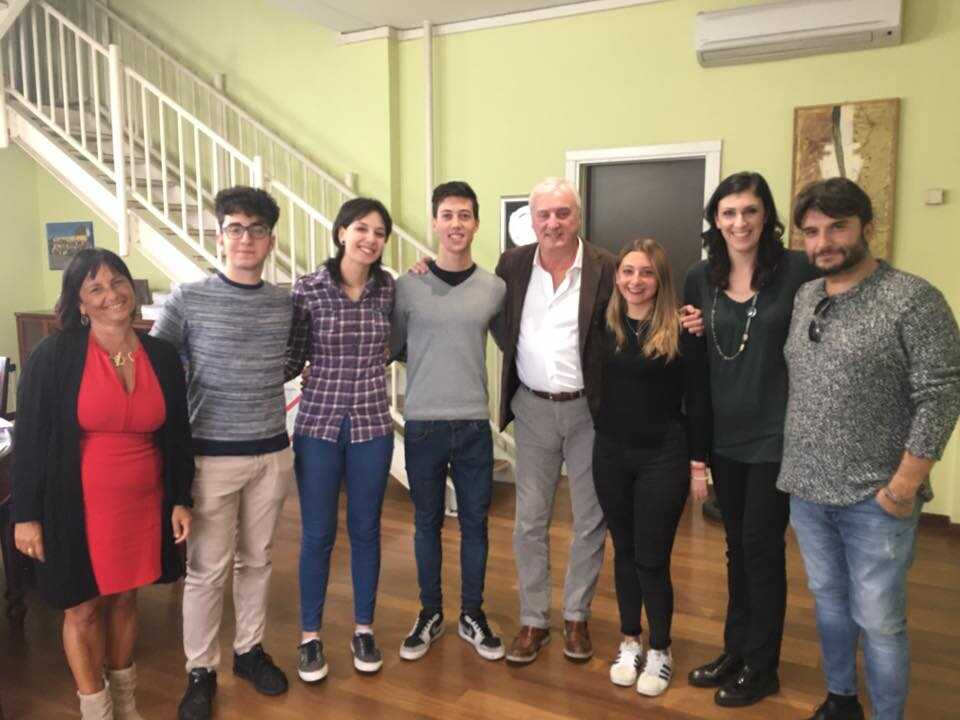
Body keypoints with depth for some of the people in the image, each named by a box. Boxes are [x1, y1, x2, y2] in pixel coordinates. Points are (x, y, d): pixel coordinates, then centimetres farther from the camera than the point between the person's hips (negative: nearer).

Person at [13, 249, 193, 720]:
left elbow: (177, 434, 6)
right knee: (83, 607, 11)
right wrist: (26, 515, -8)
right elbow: (29, 440, -8)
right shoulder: (53, 356, -12)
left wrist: (181, 500, 5)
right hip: (78, 506, -3)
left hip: (142, 504, 3)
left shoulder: (161, 356, -1)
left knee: (124, 597, 18)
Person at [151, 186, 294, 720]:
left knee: (257, 560, 15)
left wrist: (259, 392, 5)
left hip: (272, 453, 3)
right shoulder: (188, 300, -7)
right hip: (212, 455, -3)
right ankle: (201, 670, 24)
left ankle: (250, 649, 34)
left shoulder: (288, 303, 2)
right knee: (207, 568, 6)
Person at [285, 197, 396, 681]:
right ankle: (309, 636, 27)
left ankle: (364, 629, 31)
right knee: (317, 534, 8)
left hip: (372, 425, 2)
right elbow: (293, 360, -1)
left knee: (365, 530, 13)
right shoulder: (307, 289, -6)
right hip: (318, 423, -2)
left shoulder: (389, 288, 1)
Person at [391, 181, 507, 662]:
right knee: (427, 522, 13)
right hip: (422, 424, -1)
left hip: (474, 425, 1)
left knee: (474, 522, 12)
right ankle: (430, 615, 31)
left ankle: (472, 615, 31)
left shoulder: (495, 288, 0)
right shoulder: (408, 286, -4)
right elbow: (389, 348, 5)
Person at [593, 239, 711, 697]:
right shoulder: (604, 326, 1)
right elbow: (594, 387, 6)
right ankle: (629, 642, 33)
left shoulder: (682, 331, -9)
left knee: (651, 559, 4)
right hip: (610, 454, 4)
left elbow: (697, 400, -6)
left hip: (663, 458, -3)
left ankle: (660, 652, 26)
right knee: (624, 551, 15)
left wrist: (698, 463, -6)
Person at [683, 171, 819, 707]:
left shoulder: (797, 269, -11)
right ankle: (736, 650, 35)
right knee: (737, 547, 17)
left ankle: (762, 668, 25)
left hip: (777, 433, -4)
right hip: (724, 434, 5)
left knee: (762, 547, 5)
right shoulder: (701, 278, 3)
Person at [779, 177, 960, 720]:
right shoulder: (803, 298, 6)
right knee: (829, 602, 20)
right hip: (806, 492, 6)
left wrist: (903, 487, -16)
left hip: (874, 499, -5)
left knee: (879, 622, 6)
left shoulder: (914, 300, -12)